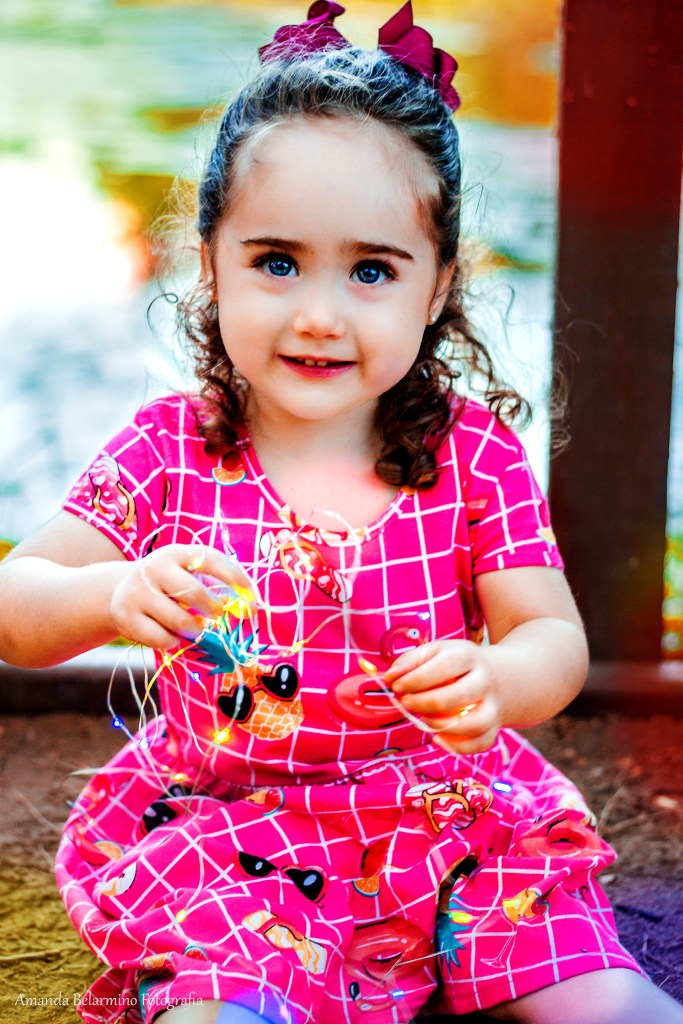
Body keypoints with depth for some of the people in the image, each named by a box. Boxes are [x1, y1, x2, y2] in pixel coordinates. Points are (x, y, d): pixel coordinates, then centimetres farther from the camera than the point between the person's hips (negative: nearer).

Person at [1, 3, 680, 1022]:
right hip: (225, 834, -1)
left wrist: (496, 683, -33)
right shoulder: (170, 450, -7)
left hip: (451, 815, 2)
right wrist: (114, 596, -34)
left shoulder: (474, 452, -5)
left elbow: (554, 635, -8)